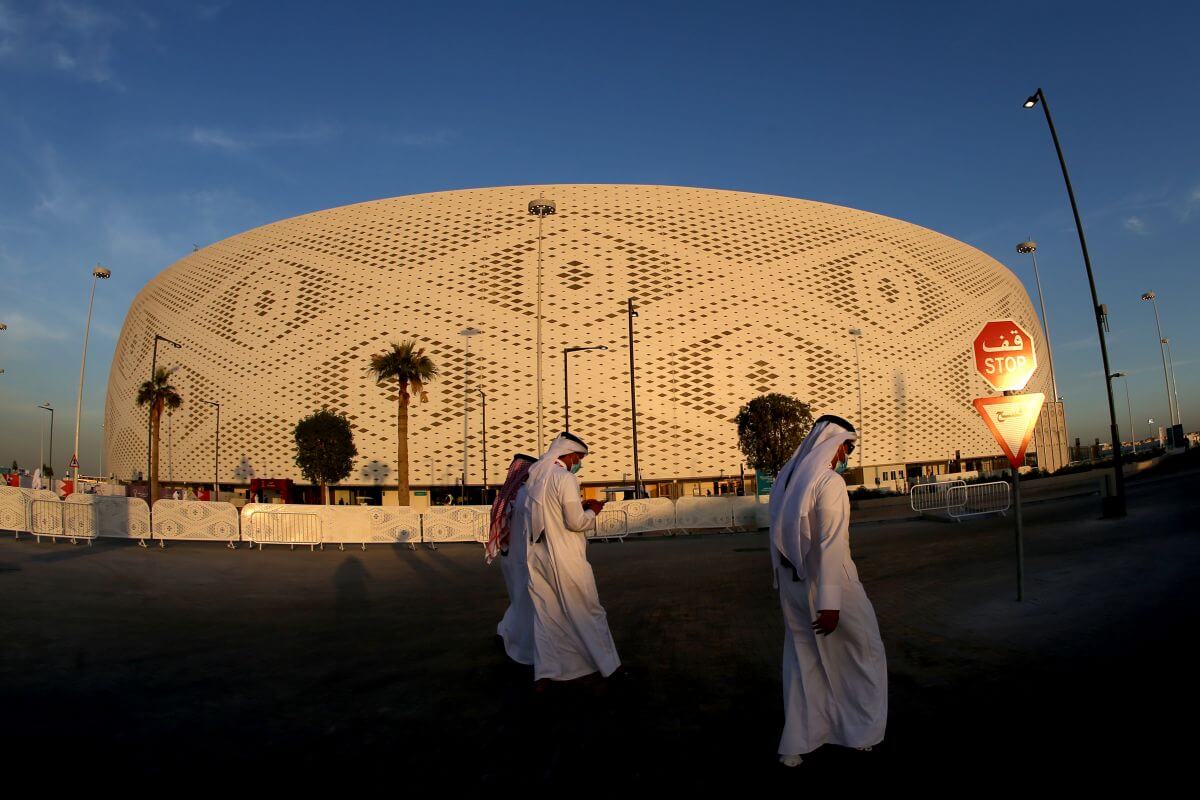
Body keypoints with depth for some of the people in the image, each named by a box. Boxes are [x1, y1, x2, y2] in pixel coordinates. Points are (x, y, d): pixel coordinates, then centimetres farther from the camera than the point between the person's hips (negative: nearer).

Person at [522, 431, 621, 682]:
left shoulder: (534, 477, 9)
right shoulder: (565, 479, -15)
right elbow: (575, 522, -17)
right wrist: (592, 511, 2)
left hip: (538, 557, 7)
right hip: (565, 560, -6)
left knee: (545, 615, 13)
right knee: (588, 612, 9)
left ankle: (545, 671, 14)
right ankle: (607, 664, 22)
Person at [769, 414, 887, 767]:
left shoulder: (786, 478, 5)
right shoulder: (829, 482, -18)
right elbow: (831, 545, -24)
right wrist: (829, 602, -25)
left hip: (792, 585, 7)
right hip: (827, 583, -6)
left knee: (802, 660, 16)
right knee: (863, 652, 17)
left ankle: (795, 744, 20)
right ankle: (863, 731, 30)